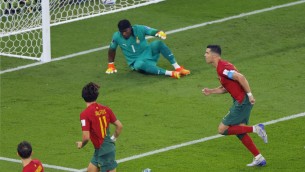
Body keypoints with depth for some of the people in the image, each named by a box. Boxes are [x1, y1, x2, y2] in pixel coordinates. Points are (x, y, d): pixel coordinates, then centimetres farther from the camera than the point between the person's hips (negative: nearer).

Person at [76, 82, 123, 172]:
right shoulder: (105, 109, 1)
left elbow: (86, 137, -21)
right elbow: (119, 126, 6)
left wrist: (81, 144, 1)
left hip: (103, 151, -7)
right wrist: (113, 139, 21)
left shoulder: (85, 114, -17)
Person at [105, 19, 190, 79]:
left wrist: (160, 33, -44)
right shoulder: (117, 37, -9)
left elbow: (154, 32, -20)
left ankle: (177, 68, -31)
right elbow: (112, 50, 8)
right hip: (137, 61, -1)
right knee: (140, 65, -41)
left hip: (149, 53, 1)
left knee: (158, 43, -32)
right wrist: (111, 66, 11)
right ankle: (170, 73, -45)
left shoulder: (140, 29, -13)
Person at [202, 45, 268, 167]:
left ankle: (255, 129, -8)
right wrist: (210, 91, 12)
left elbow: (240, 77, -27)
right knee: (239, 132, 15)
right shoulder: (221, 67, 14)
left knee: (222, 130, -6)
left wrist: (249, 94, -26)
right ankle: (259, 158, 17)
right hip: (240, 102, 10)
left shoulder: (222, 68, -17)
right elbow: (225, 88, 23)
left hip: (242, 102, -10)